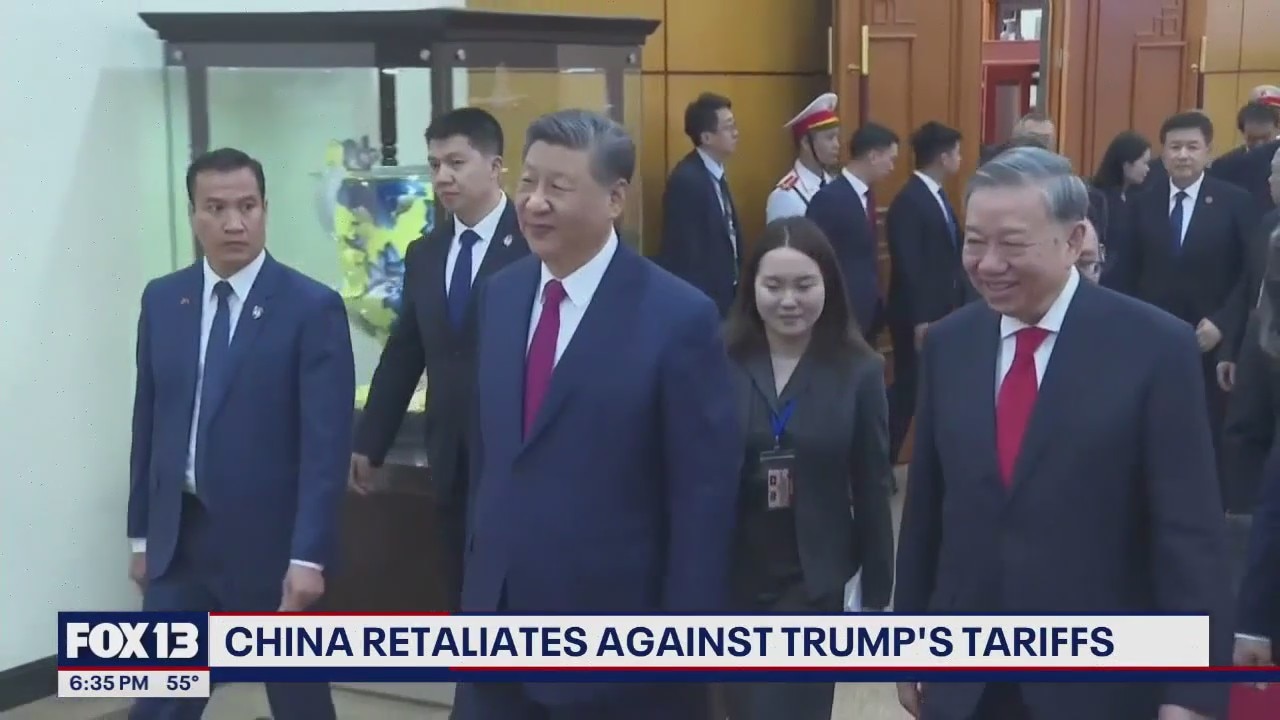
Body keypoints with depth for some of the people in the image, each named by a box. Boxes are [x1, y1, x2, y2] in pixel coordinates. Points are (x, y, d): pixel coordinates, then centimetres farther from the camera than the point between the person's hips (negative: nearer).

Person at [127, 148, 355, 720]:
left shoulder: (313, 308, -10)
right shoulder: (162, 299, 5)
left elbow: (326, 443, -14)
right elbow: (148, 420, 10)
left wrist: (308, 554, -18)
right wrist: (141, 531, 11)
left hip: (269, 539, -4)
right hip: (178, 537, 4)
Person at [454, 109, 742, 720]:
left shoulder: (678, 317, -15)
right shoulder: (499, 295, 4)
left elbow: (704, 498, -13)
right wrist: (475, 580, 14)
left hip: (618, 644, -5)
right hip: (497, 629, 6)